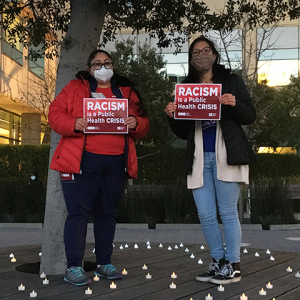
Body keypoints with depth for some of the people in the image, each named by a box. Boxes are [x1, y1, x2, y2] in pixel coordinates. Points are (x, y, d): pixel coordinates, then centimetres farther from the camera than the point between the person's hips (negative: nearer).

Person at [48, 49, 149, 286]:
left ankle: (104, 263, 22)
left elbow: (144, 124, 15)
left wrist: (136, 123, -9)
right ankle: (73, 267, 2)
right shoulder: (76, 87, 8)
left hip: (116, 163, 4)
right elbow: (55, 114, 1)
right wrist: (73, 124, -19)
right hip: (84, 161, -3)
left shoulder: (127, 92, 17)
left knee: (108, 213, 10)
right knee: (79, 212, -5)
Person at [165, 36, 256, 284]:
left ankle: (233, 266, 9)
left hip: (226, 155, -4)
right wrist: (173, 116, -5)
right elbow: (183, 132, 15)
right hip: (199, 158, 4)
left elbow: (251, 116, 3)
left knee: (227, 213, -2)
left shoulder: (231, 81, 8)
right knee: (206, 215, 4)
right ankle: (219, 262, 19)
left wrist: (235, 104, -17)